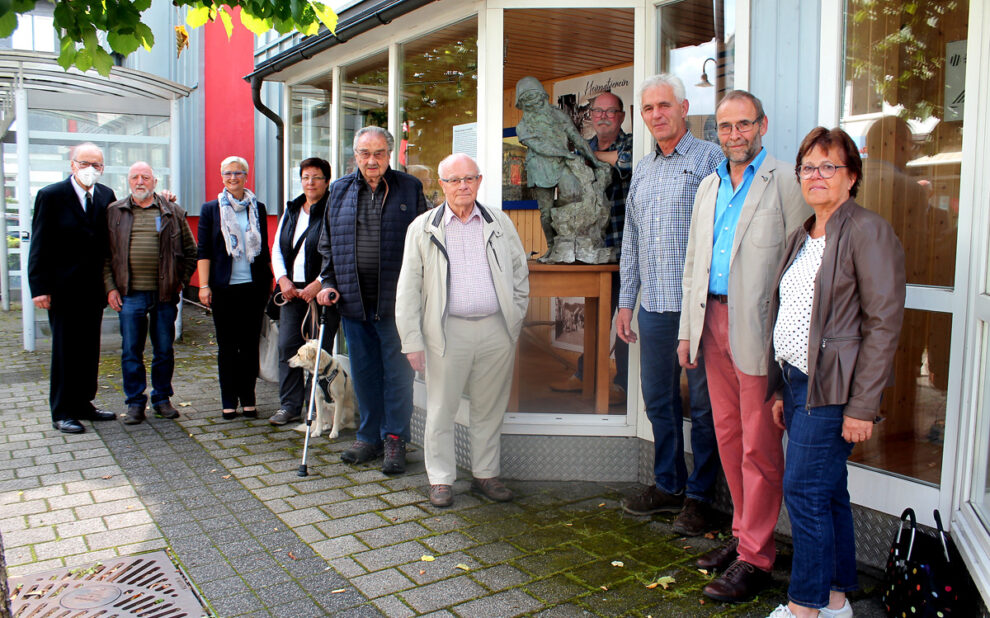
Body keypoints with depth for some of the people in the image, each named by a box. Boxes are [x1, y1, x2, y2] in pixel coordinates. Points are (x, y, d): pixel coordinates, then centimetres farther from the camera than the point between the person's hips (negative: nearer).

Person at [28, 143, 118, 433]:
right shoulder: (51, 196, -6)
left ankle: (83, 404, 24)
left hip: (94, 289, 4)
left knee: (89, 350, 12)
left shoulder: (106, 196, 5)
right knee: (65, 351, 3)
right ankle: (62, 412, 14)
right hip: (64, 289, -4)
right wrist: (40, 287, -12)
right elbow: (39, 246, -8)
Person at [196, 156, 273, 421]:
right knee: (227, 346, 4)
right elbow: (204, 250, 1)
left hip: (253, 286, 2)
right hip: (224, 287, -1)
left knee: (250, 344, 5)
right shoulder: (211, 209, 5)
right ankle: (229, 401, 12)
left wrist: (270, 279, 11)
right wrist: (204, 285, -6)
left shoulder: (258, 208, 10)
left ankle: (248, 399, 14)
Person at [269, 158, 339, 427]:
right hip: (291, 289, 6)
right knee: (287, 346, 4)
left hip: (321, 290, -6)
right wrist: (282, 279, 1)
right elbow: (277, 249, 17)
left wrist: (319, 284, -17)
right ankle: (290, 405, 14)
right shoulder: (291, 211, 16)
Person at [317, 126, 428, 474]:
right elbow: (328, 244, 17)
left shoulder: (410, 189, 2)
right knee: (363, 372, 11)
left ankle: (395, 440, 14)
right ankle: (369, 437, 24)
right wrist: (330, 283, 4)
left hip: (395, 301, -3)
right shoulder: (340, 191, 12)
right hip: (354, 300, 4)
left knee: (397, 371, 2)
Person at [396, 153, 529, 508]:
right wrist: (412, 341, -3)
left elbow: (520, 274, 16)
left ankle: (485, 474, 26)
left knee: (490, 409, 11)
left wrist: (515, 323, 9)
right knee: (442, 409, 4)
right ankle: (440, 479, 19)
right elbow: (408, 288, 2)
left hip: (496, 330, 2)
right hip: (448, 330, -2)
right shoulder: (423, 228, 3)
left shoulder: (500, 223, 9)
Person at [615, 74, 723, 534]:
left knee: (703, 404, 4)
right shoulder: (641, 171, 16)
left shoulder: (710, 159, -3)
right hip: (654, 307, 6)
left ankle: (699, 496, 17)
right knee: (659, 400, 14)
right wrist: (625, 302, 16)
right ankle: (667, 485, 28)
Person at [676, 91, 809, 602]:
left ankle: (755, 557, 11)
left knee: (759, 445, 0)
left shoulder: (787, 184, -4)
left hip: (759, 329, -6)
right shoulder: (709, 187, 16)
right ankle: (742, 534, 28)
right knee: (727, 436, 14)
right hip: (713, 320, 7)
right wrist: (687, 329, 14)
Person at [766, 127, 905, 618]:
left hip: (833, 390, -8)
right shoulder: (802, 237, 15)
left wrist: (862, 406, -18)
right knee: (828, 493, 15)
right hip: (798, 383, 8)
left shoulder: (868, 232, -10)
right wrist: (780, 388, 15)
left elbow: (883, 323, -15)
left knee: (805, 490, -5)